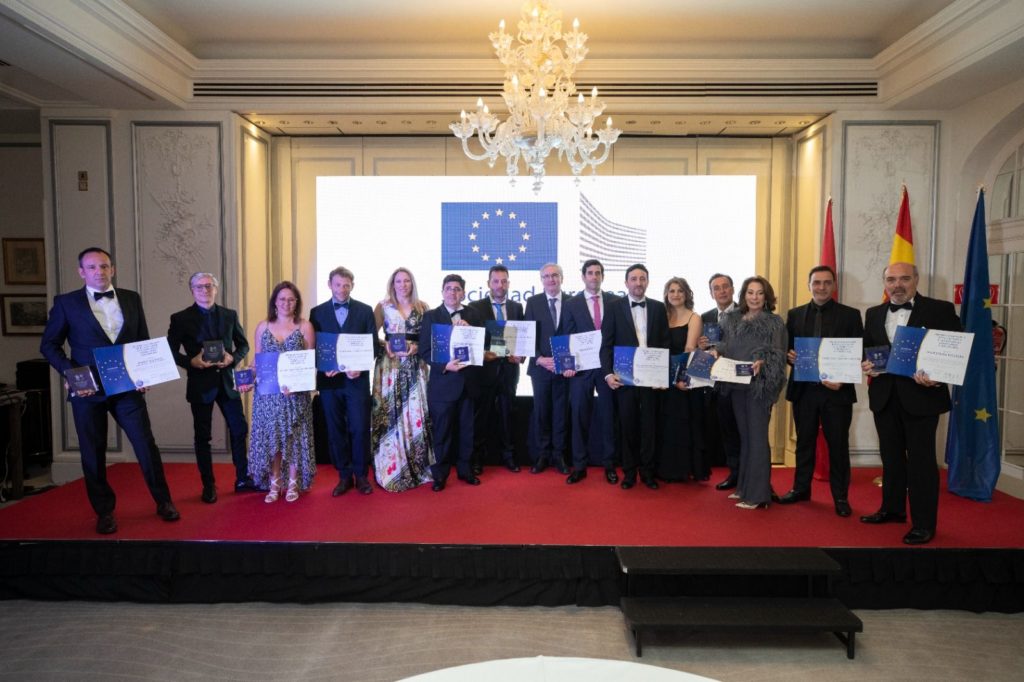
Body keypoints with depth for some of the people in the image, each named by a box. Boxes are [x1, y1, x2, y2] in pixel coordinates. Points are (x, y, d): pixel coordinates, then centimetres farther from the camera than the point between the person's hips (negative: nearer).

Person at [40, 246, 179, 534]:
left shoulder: (132, 299, 7)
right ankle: (104, 512, 25)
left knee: (147, 445, 2)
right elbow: (49, 345, 4)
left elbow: (144, 341, 10)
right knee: (93, 453, 9)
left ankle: (163, 502, 18)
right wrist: (70, 372, -10)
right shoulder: (66, 303, 1)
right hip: (88, 391, -1)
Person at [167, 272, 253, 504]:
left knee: (239, 430, 7)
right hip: (200, 385, -2)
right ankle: (208, 485, 20)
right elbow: (171, 352, -2)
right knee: (202, 436, 7)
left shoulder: (230, 315, 6)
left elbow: (243, 344, 10)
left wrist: (233, 358, -10)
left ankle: (242, 478, 21)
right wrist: (191, 361, -19)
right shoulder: (180, 318, -2)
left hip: (227, 382, 3)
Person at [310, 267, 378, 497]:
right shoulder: (317, 312, 7)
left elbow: (373, 344, 1)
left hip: (357, 379, -1)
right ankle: (344, 476, 18)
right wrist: (324, 367, -10)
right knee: (335, 430, 7)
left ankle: (361, 476, 14)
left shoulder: (365, 311, 3)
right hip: (329, 380, 2)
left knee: (360, 428, -1)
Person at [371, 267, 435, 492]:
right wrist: (386, 345, -12)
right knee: (390, 415, -3)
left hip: (415, 366, 1)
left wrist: (417, 347, -8)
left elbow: (430, 337, 10)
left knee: (416, 413, 1)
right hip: (390, 365, -1)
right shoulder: (383, 306, 6)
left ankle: (417, 466, 15)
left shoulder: (422, 307, 10)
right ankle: (392, 469, 8)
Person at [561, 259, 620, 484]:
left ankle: (609, 465, 20)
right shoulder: (572, 304, 4)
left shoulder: (615, 301, 6)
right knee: (579, 417, 3)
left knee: (608, 415, 7)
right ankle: (579, 466, 14)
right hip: (581, 368, 0)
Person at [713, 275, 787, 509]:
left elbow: (778, 355, -7)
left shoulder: (775, 322, -3)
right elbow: (726, 347, 14)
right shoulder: (732, 320, 11)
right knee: (744, 436, 14)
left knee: (757, 437, -3)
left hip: (759, 385, -5)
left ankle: (757, 494, 3)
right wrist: (716, 352, -6)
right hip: (736, 385, 5)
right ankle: (744, 486, 24)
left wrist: (762, 363, -25)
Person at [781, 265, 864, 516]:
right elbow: (786, 348, 10)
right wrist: (789, 355, -13)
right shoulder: (795, 315, 8)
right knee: (804, 441, 13)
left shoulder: (850, 315, 1)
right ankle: (801, 488, 26)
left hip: (837, 391, -2)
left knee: (838, 444, 6)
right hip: (803, 389, 2)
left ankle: (840, 496, 20)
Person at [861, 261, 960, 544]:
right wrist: (867, 364, -7)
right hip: (884, 397, 5)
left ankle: (923, 523, 13)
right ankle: (892, 508, 31)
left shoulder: (940, 310, -4)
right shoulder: (874, 314, 10)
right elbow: (866, 350, 15)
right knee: (891, 456, 16)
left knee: (921, 460, 2)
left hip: (920, 396, -4)